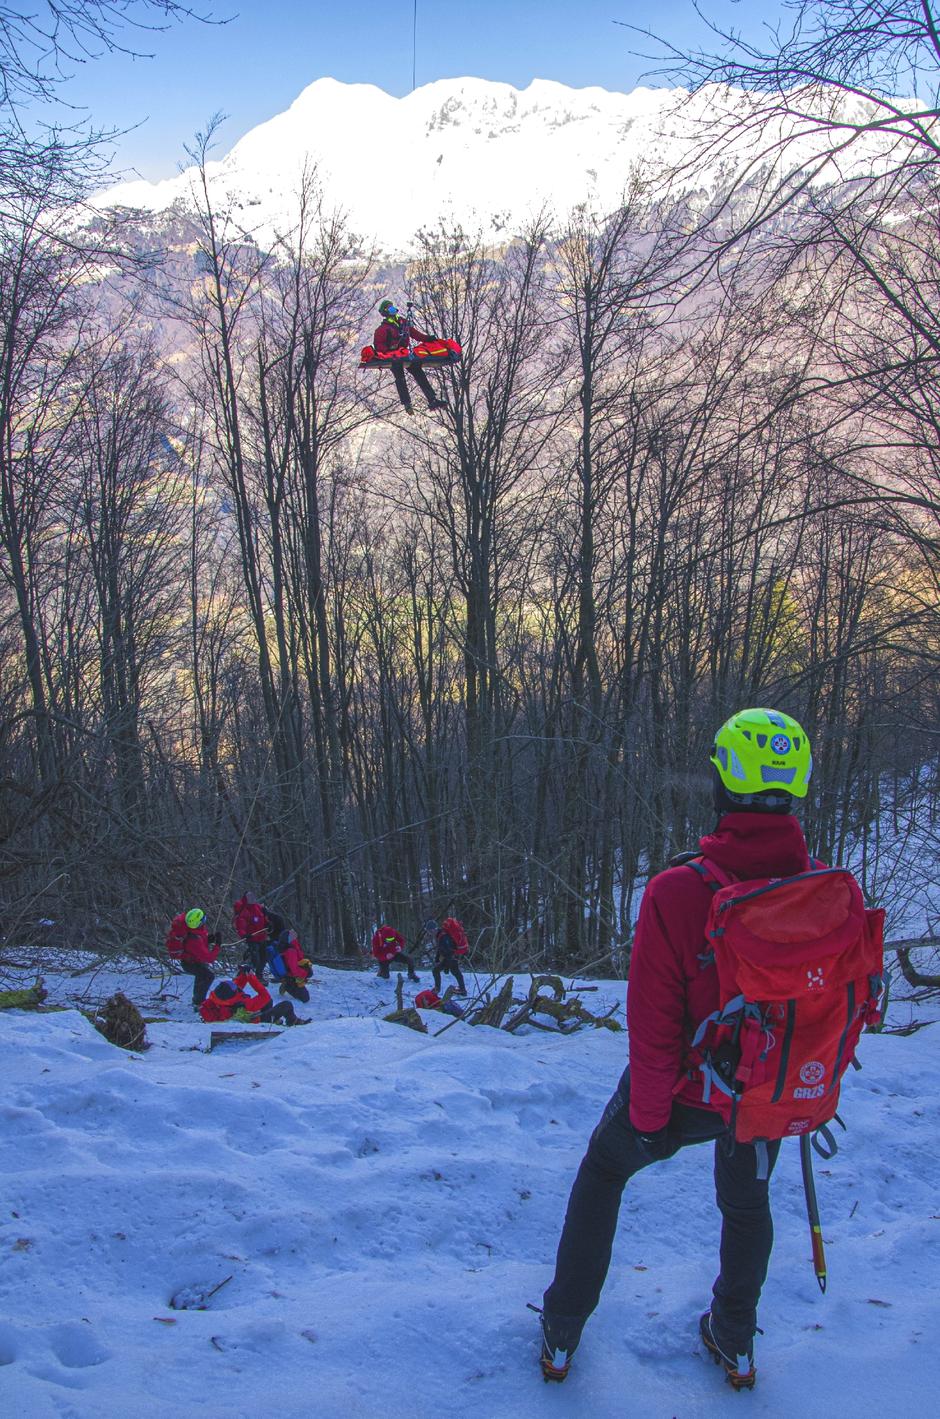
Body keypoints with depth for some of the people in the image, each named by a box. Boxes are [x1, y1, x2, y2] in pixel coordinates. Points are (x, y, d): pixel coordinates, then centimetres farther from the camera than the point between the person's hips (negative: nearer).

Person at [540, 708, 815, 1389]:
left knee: (602, 1174, 25)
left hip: (686, 1090, -2)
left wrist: (647, 1114, -7)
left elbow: (653, 1022, -22)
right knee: (747, 1203, 30)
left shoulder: (678, 892, -30)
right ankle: (736, 1343, 49)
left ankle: (561, 1335, 34)